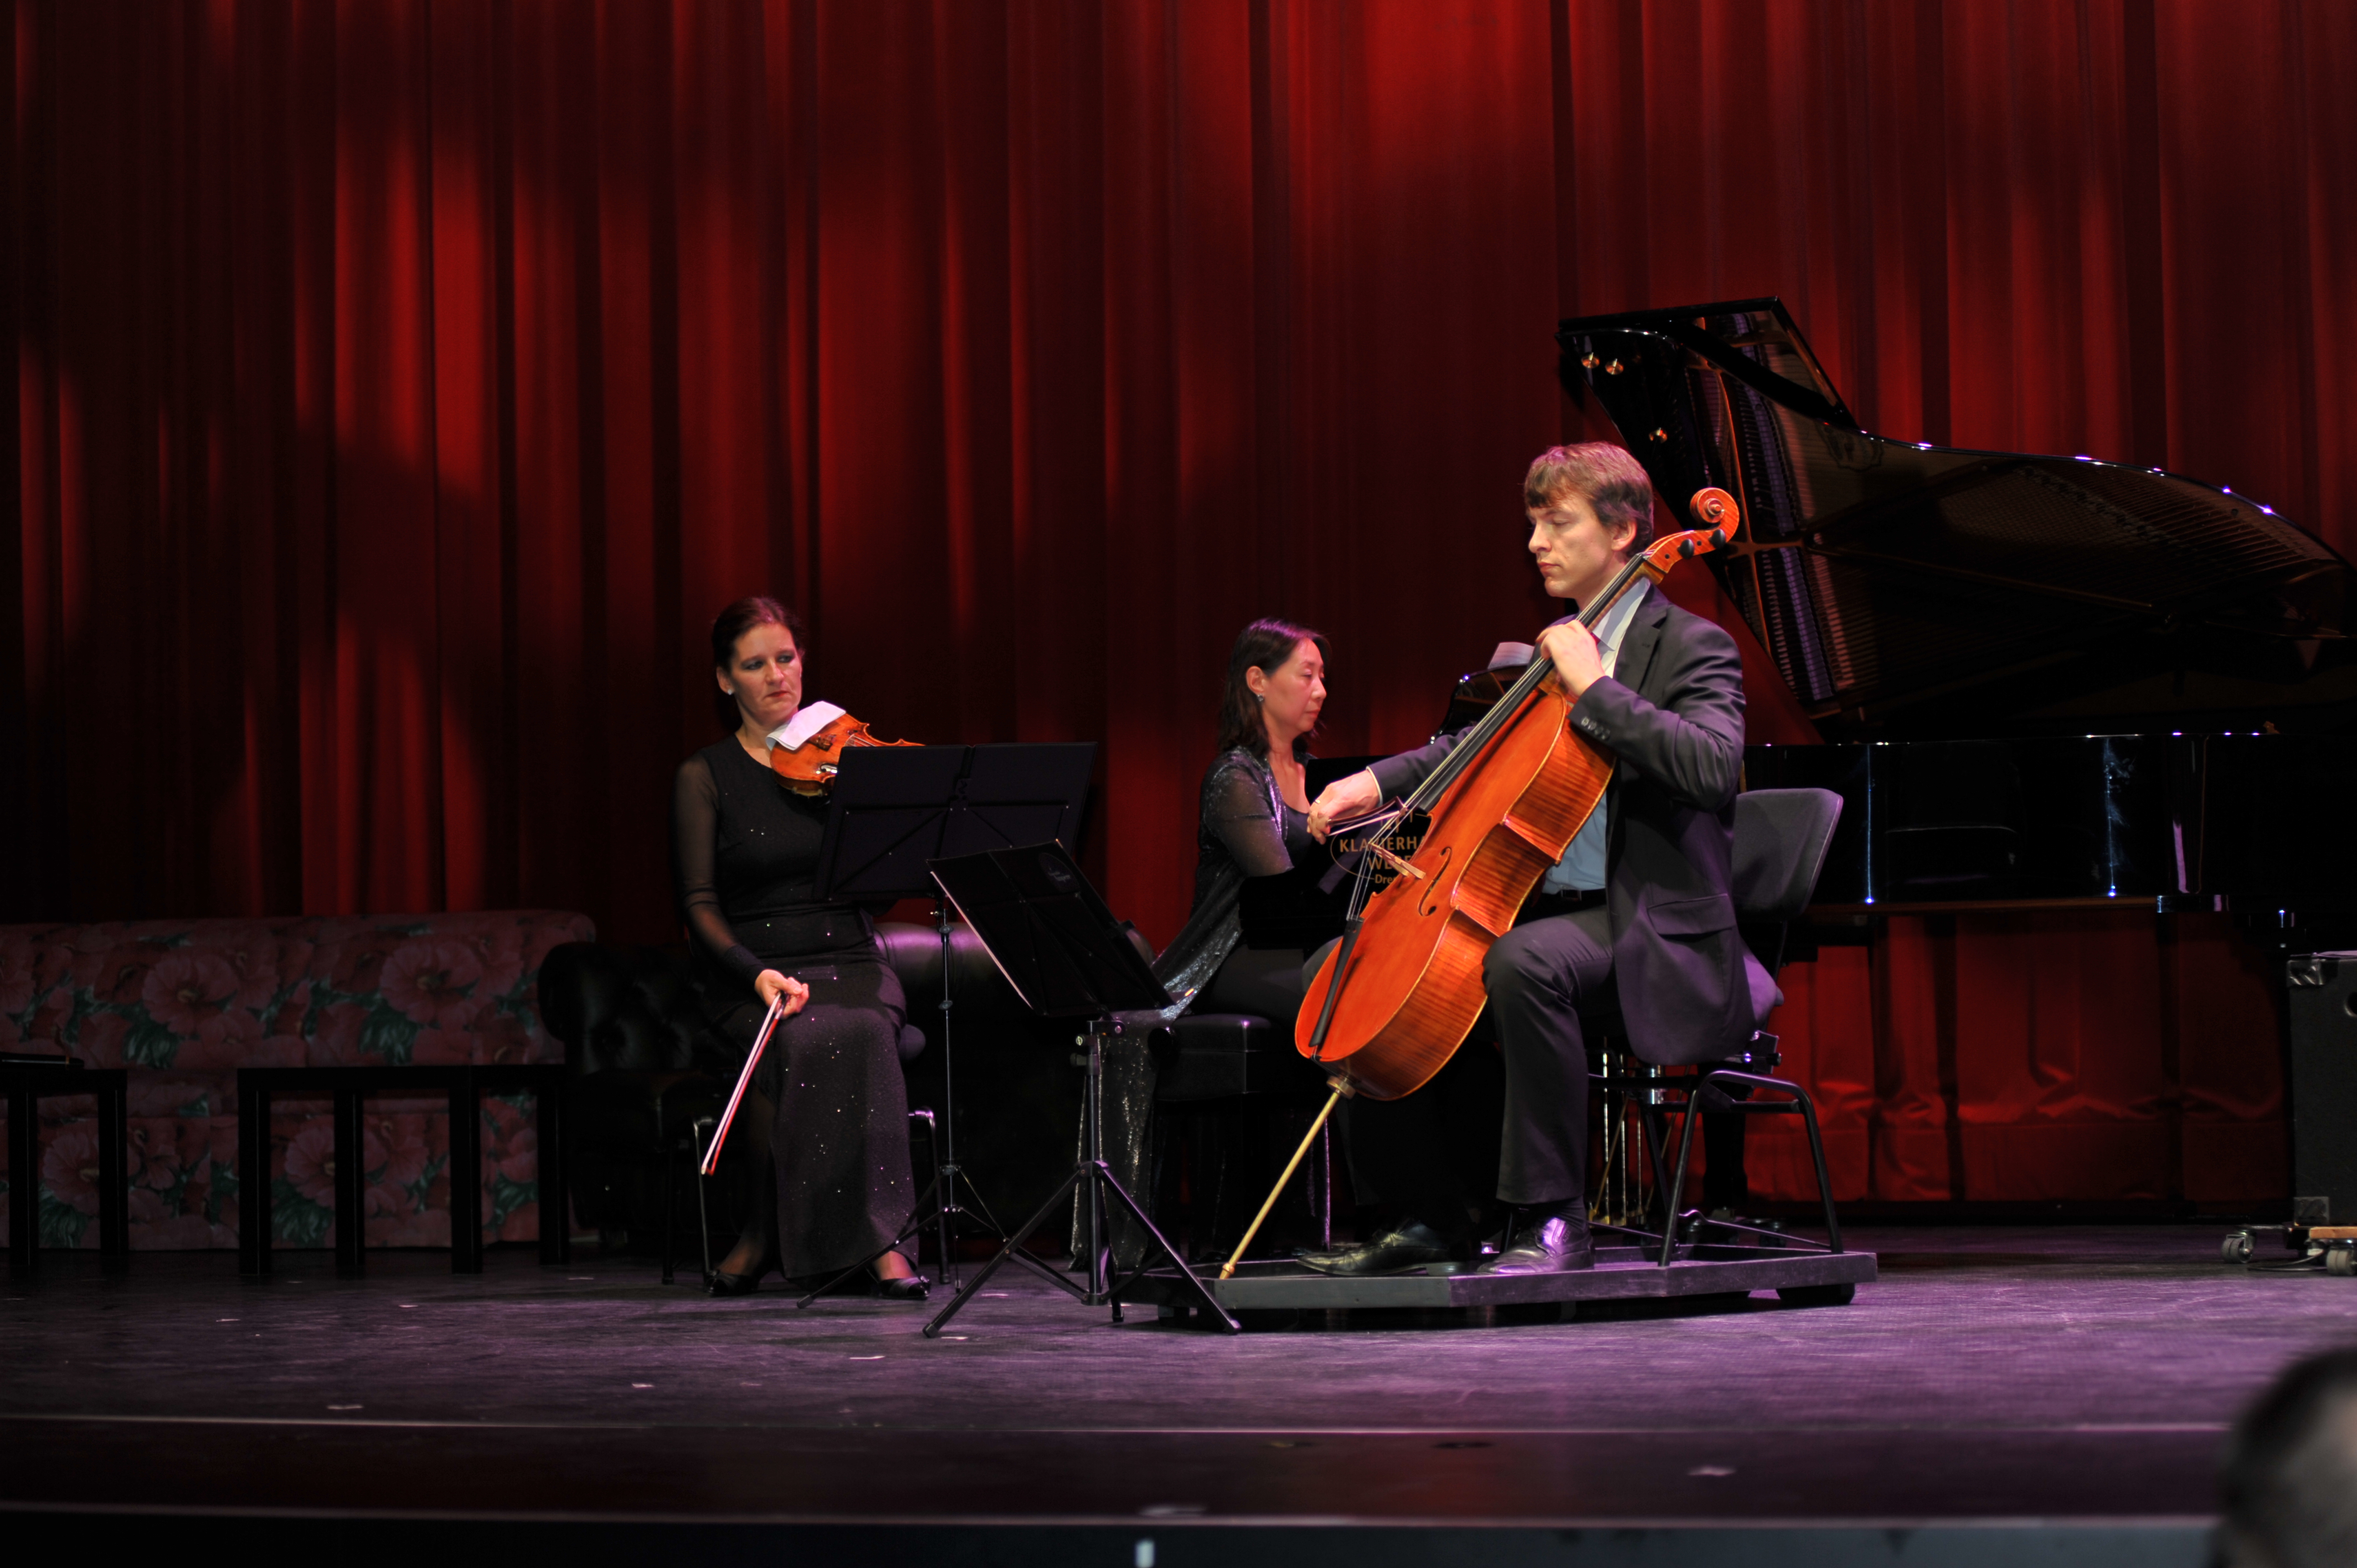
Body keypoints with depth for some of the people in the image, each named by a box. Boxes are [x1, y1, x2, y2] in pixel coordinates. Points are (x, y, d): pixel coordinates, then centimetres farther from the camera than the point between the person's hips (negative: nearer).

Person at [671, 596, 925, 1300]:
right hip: (754, 975, -2)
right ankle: (873, 1239, -23)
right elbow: (700, 904, -4)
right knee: (808, 1040, -36)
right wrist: (756, 973, -22)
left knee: (864, 1031, -34)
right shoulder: (704, 778, 5)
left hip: (851, 963, 2)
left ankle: (768, 1234, -25)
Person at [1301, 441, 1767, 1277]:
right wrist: (1376, 783, 10)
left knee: (1522, 961, -38)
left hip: (1650, 930, -9)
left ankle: (1553, 1220, -30)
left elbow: (1713, 766, -25)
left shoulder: (1692, 648, -7)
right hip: (1549, 904, 9)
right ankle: (1434, 1213, 6)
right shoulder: (1561, 649, 17)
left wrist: (1593, 686, -23)